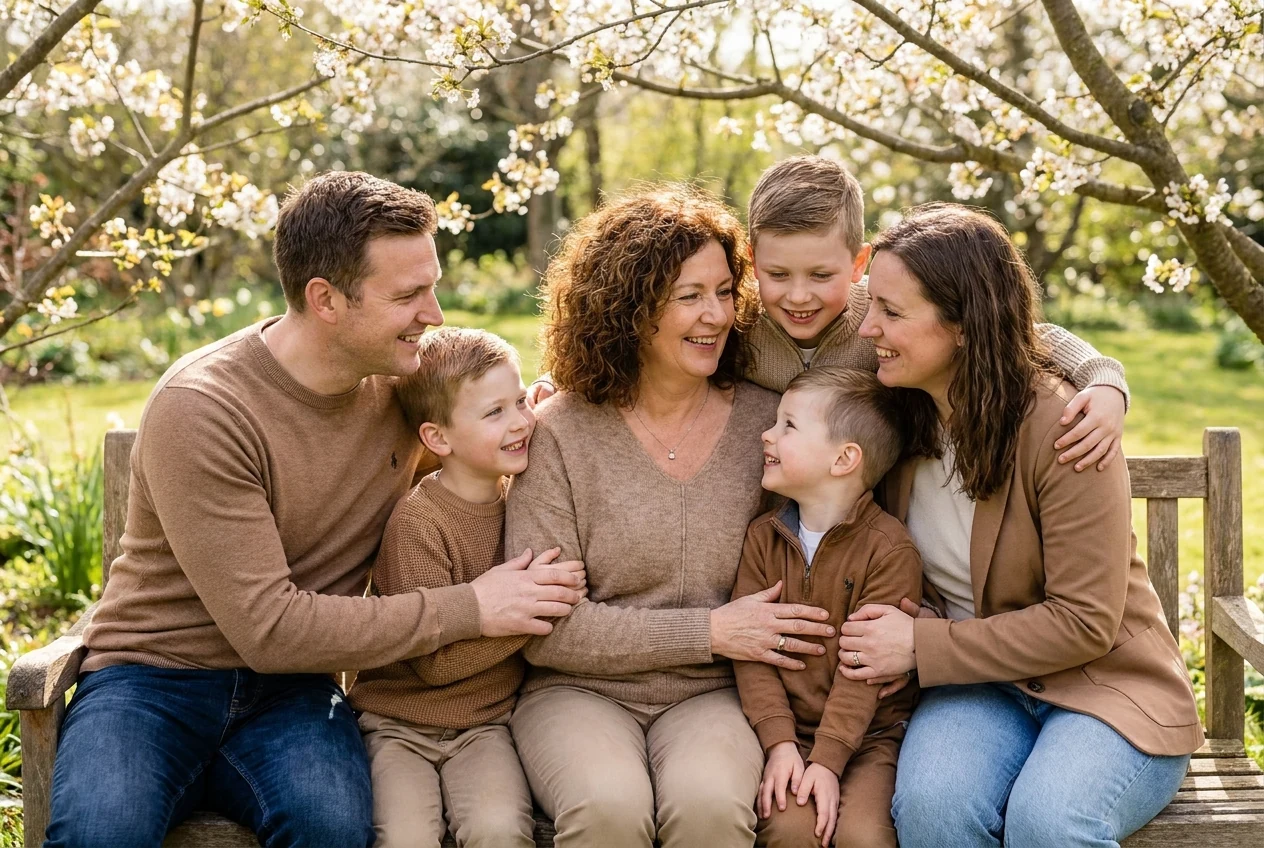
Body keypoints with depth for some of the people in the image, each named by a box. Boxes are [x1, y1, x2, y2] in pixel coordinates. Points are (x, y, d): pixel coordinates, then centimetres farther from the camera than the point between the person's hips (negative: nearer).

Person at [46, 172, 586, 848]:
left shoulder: (397, 377, 2)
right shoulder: (200, 408, -18)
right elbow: (267, 627, -21)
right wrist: (470, 609, -18)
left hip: (288, 691, 4)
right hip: (154, 679, -4)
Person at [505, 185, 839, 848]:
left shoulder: (763, 419, 3)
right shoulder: (559, 435, -6)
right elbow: (544, 627, -9)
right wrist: (709, 632, -12)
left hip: (713, 694, 2)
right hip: (580, 688, -1)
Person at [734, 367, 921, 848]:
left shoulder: (890, 550, -9)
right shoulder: (762, 537, 4)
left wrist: (827, 758, -19)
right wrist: (779, 742, -14)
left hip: (870, 734, -2)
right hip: (789, 731, 2)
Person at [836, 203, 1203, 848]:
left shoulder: (1059, 430, -19)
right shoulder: (901, 419, 0)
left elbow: (1085, 622, -18)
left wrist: (922, 645, -19)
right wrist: (886, 637, -9)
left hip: (1107, 686, -4)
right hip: (977, 682, 4)